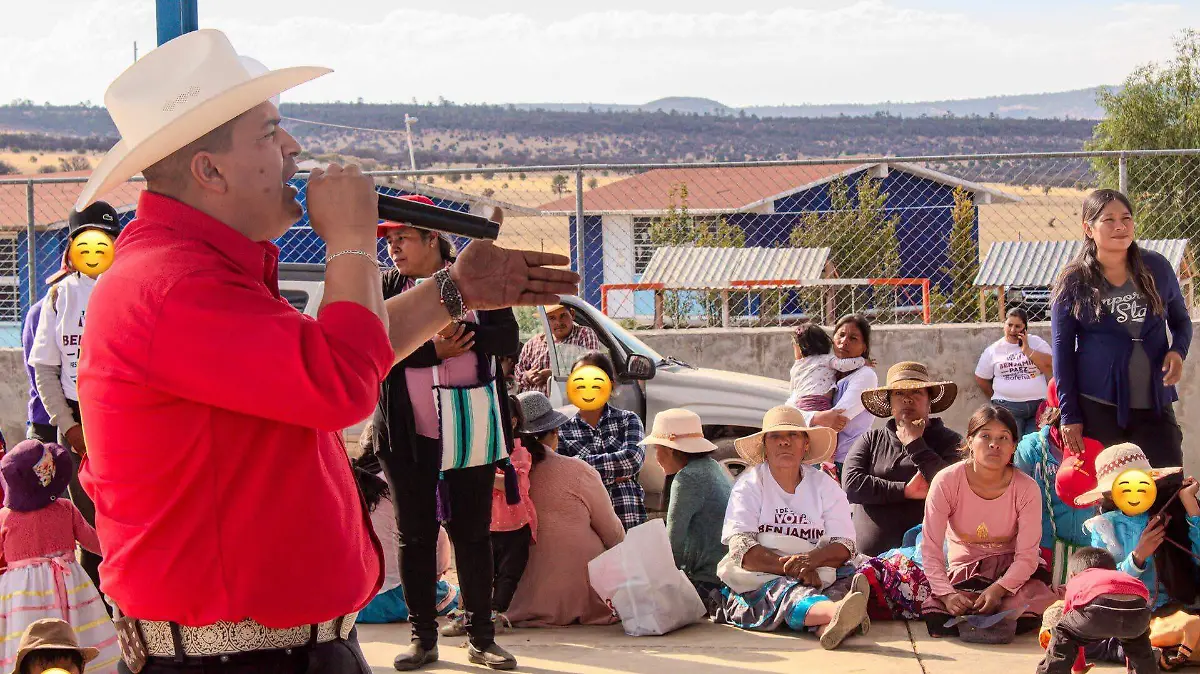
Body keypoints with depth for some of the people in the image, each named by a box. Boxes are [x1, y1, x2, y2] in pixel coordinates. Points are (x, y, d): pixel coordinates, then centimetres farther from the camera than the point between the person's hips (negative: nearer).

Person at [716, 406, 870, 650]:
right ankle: (837, 612, -72)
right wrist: (791, 567, -23)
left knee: (846, 583, -31)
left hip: (819, 579, 3)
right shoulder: (749, 485, 6)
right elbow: (740, 549, -9)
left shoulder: (824, 485, 14)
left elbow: (844, 546, 1)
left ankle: (829, 624, -68)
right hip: (758, 584, -3)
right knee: (788, 591, -37)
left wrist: (811, 559, -22)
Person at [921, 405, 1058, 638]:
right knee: (936, 618, -31)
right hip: (963, 573, 0)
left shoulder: (1027, 489, -13)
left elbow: (1027, 556, -14)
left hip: (1010, 573, 0)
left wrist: (998, 589, -32)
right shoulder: (946, 482, -15)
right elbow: (931, 547, -16)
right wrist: (946, 594, -31)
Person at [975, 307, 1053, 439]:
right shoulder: (993, 350, 9)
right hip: (1007, 407, 0)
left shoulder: (1037, 343, 7)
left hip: (1038, 405, 0)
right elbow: (981, 379, 17)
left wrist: (1026, 349, -8)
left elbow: (1050, 367, -7)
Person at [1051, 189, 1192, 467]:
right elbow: (1062, 352, 2)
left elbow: (1181, 320, 18)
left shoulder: (1156, 268, 6)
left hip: (1155, 405, 2)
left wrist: (1178, 350, -5)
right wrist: (1070, 416, -2)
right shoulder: (1073, 282, 0)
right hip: (1098, 409, -2)